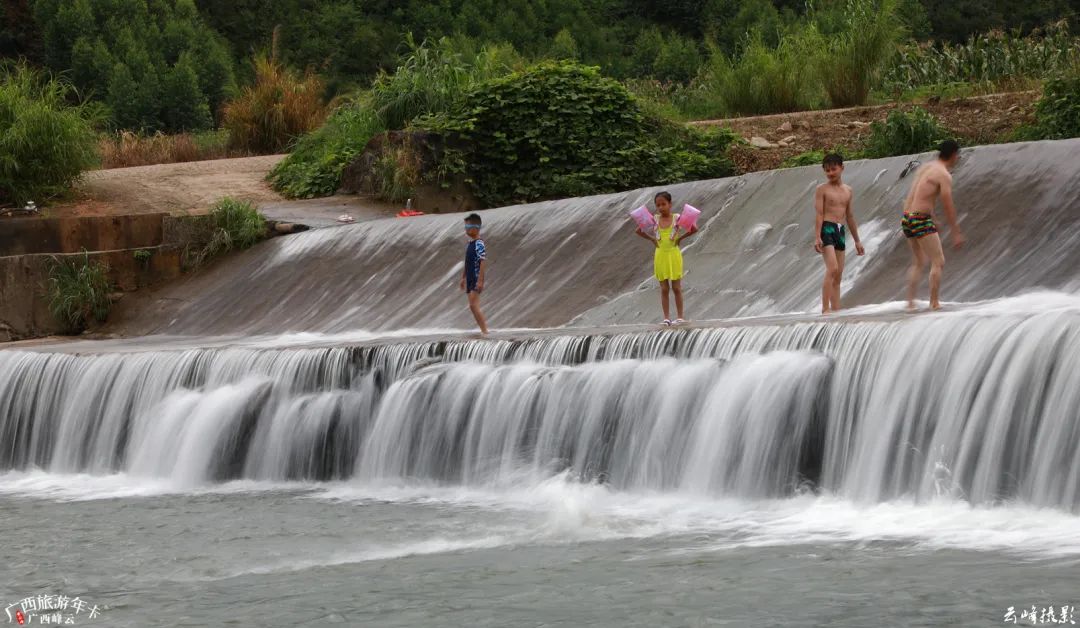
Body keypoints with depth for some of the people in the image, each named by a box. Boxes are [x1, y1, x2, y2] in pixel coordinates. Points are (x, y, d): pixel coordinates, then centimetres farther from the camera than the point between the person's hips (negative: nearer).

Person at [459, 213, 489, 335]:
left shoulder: (479, 244, -15)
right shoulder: (469, 244, 13)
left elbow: (483, 262, -20)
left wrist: (480, 280, -24)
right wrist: (463, 278, 22)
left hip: (476, 279, -9)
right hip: (469, 279, 9)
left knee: (473, 305, -15)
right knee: (473, 306, 9)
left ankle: (484, 331, -13)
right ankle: (483, 329, 14)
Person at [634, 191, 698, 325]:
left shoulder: (677, 218, -8)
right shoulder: (654, 219, 0)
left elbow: (694, 229, -9)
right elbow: (639, 230, 9)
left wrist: (680, 238, -8)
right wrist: (652, 239, 2)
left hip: (673, 254, -2)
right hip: (660, 255, 2)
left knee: (676, 287, 3)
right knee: (664, 288, 5)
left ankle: (680, 316, 9)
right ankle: (666, 318, 7)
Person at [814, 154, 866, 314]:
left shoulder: (848, 191, 17)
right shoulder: (822, 189, 0)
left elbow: (849, 216, 22)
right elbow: (819, 214, -8)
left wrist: (857, 240, 22)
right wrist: (817, 237, -19)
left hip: (841, 231, 6)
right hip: (827, 228, -6)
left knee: (838, 276, 4)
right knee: (832, 269, -20)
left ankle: (836, 310, 4)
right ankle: (825, 309, -23)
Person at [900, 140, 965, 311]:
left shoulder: (925, 168, 16)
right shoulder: (944, 175, -11)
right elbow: (948, 207, -12)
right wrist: (956, 233, -7)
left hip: (906, 218, 9)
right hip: (921, 220, -9)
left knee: (918, 263, 21)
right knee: (938, 262, -1)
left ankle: (910, 301, 16)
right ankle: (934, 302, -4)